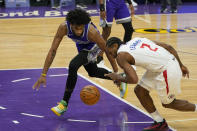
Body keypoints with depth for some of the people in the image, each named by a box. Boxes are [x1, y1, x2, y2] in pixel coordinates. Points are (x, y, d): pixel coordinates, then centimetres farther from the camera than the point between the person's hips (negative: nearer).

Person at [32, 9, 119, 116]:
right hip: (81, 46, 6)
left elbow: (107, 50, -27)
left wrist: (116, 72, -20)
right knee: (93, 72, 26)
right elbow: (53, 51, -30)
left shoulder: (91, 32, -41)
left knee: (73, 66, -27)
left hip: (92, 47, -5)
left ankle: (64, 104, -16)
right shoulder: (64, 27, -34)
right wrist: (43, 75, -32)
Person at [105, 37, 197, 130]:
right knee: (139, 91, 15)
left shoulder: (121, 55, -7)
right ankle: (160, 123, 24)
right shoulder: (137, 40, 15)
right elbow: (169, 47, 13)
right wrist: (181, 65, 21)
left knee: (167, 104, 15)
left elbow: (133, 79, -19)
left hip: (168, 71, -9)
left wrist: (119, 78, 2)